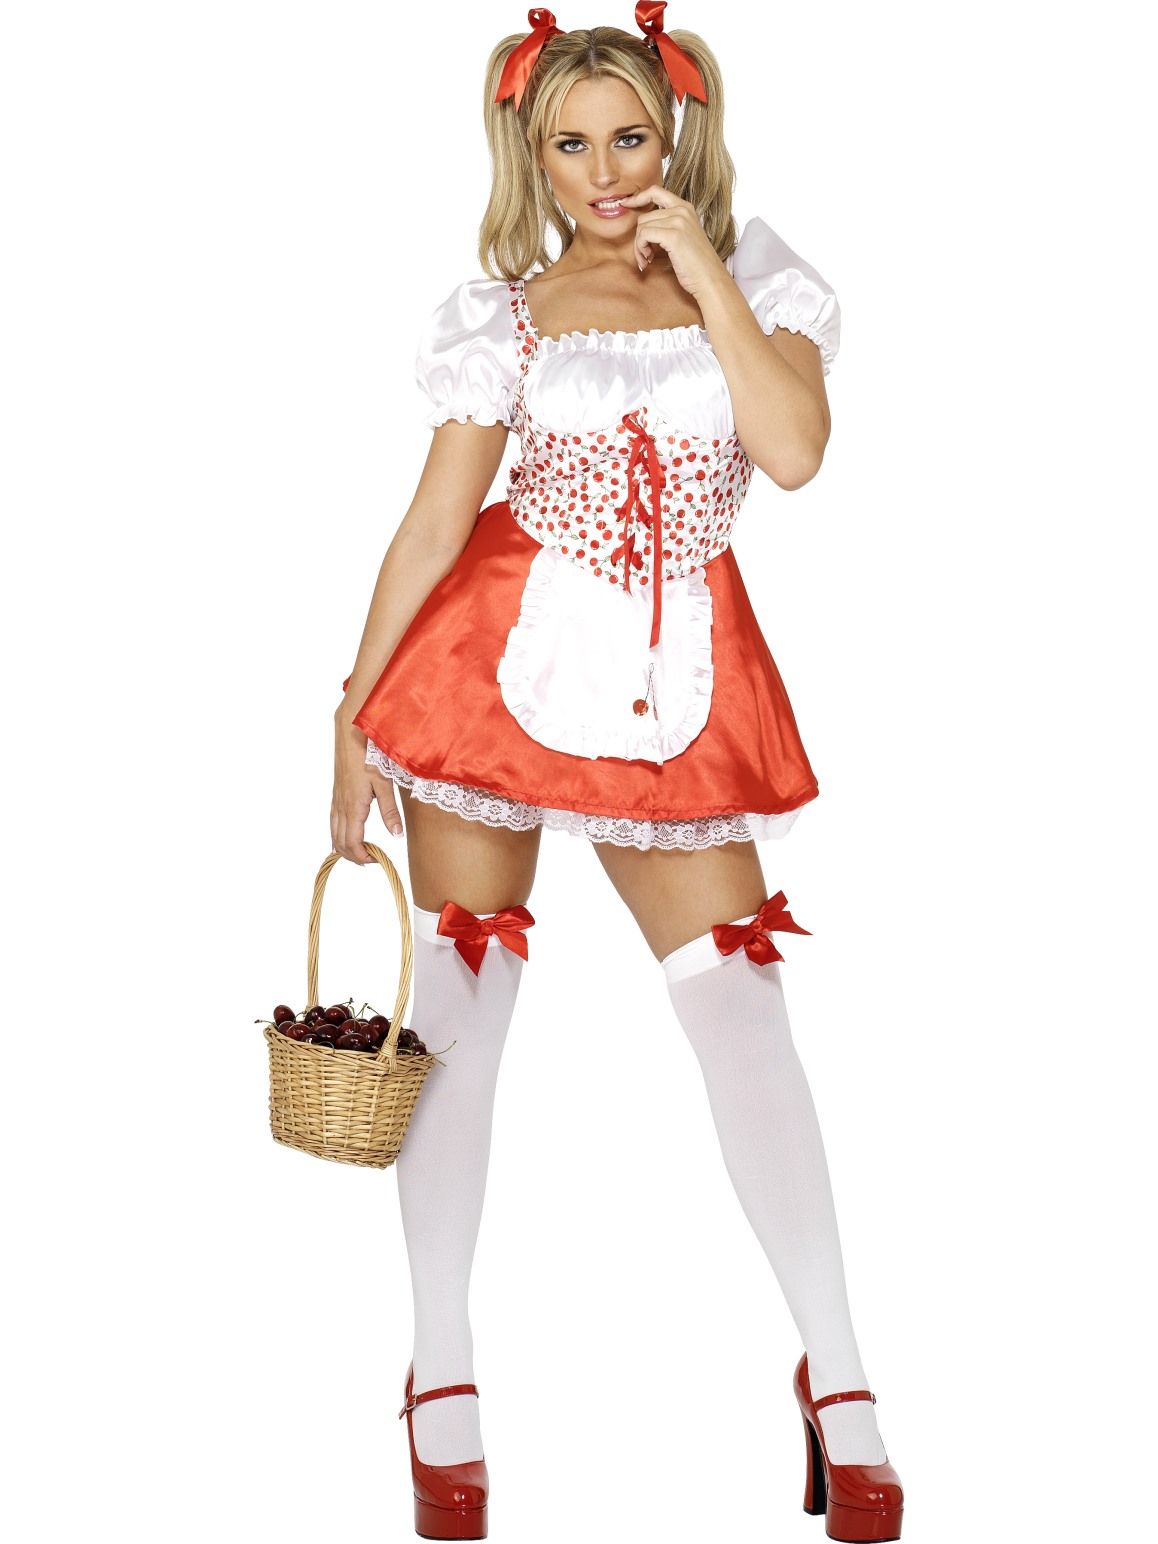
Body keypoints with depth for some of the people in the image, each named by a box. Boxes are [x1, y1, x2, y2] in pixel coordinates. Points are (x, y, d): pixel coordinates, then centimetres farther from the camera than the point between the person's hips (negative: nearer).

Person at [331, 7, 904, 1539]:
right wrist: (357, 708, -2)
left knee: (742, 1005, -5)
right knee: (461, 996, 0)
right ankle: (442, 1371, 14)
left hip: (680, 684, 0)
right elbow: (436, 519, 1)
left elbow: (795, 451, -14)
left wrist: (703, 276, -13)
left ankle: (838, 1381, 4)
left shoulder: (752, 277, 4)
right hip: (505, 654, 0)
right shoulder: (507, 313, 3)